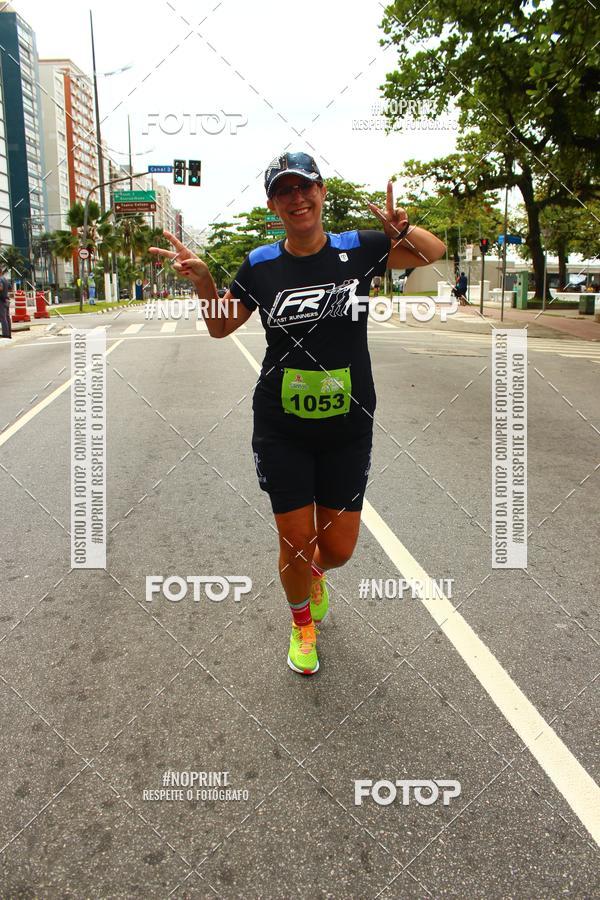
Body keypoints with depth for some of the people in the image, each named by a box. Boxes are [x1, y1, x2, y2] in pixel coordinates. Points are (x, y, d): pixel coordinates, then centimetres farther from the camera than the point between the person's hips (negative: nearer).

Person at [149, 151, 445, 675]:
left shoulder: (359, 250, -2)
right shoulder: (261, 265, -1)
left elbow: (434, 251, 8)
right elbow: (221, 326, 11)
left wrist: (402, 228, -15)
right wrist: (202, 278, -8)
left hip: (348, 427, 1)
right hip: (281, 430, 0)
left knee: (338, 549, 8)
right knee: (295, 543, 4)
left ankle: (315, 573, 48)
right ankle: (302, 623, 37)